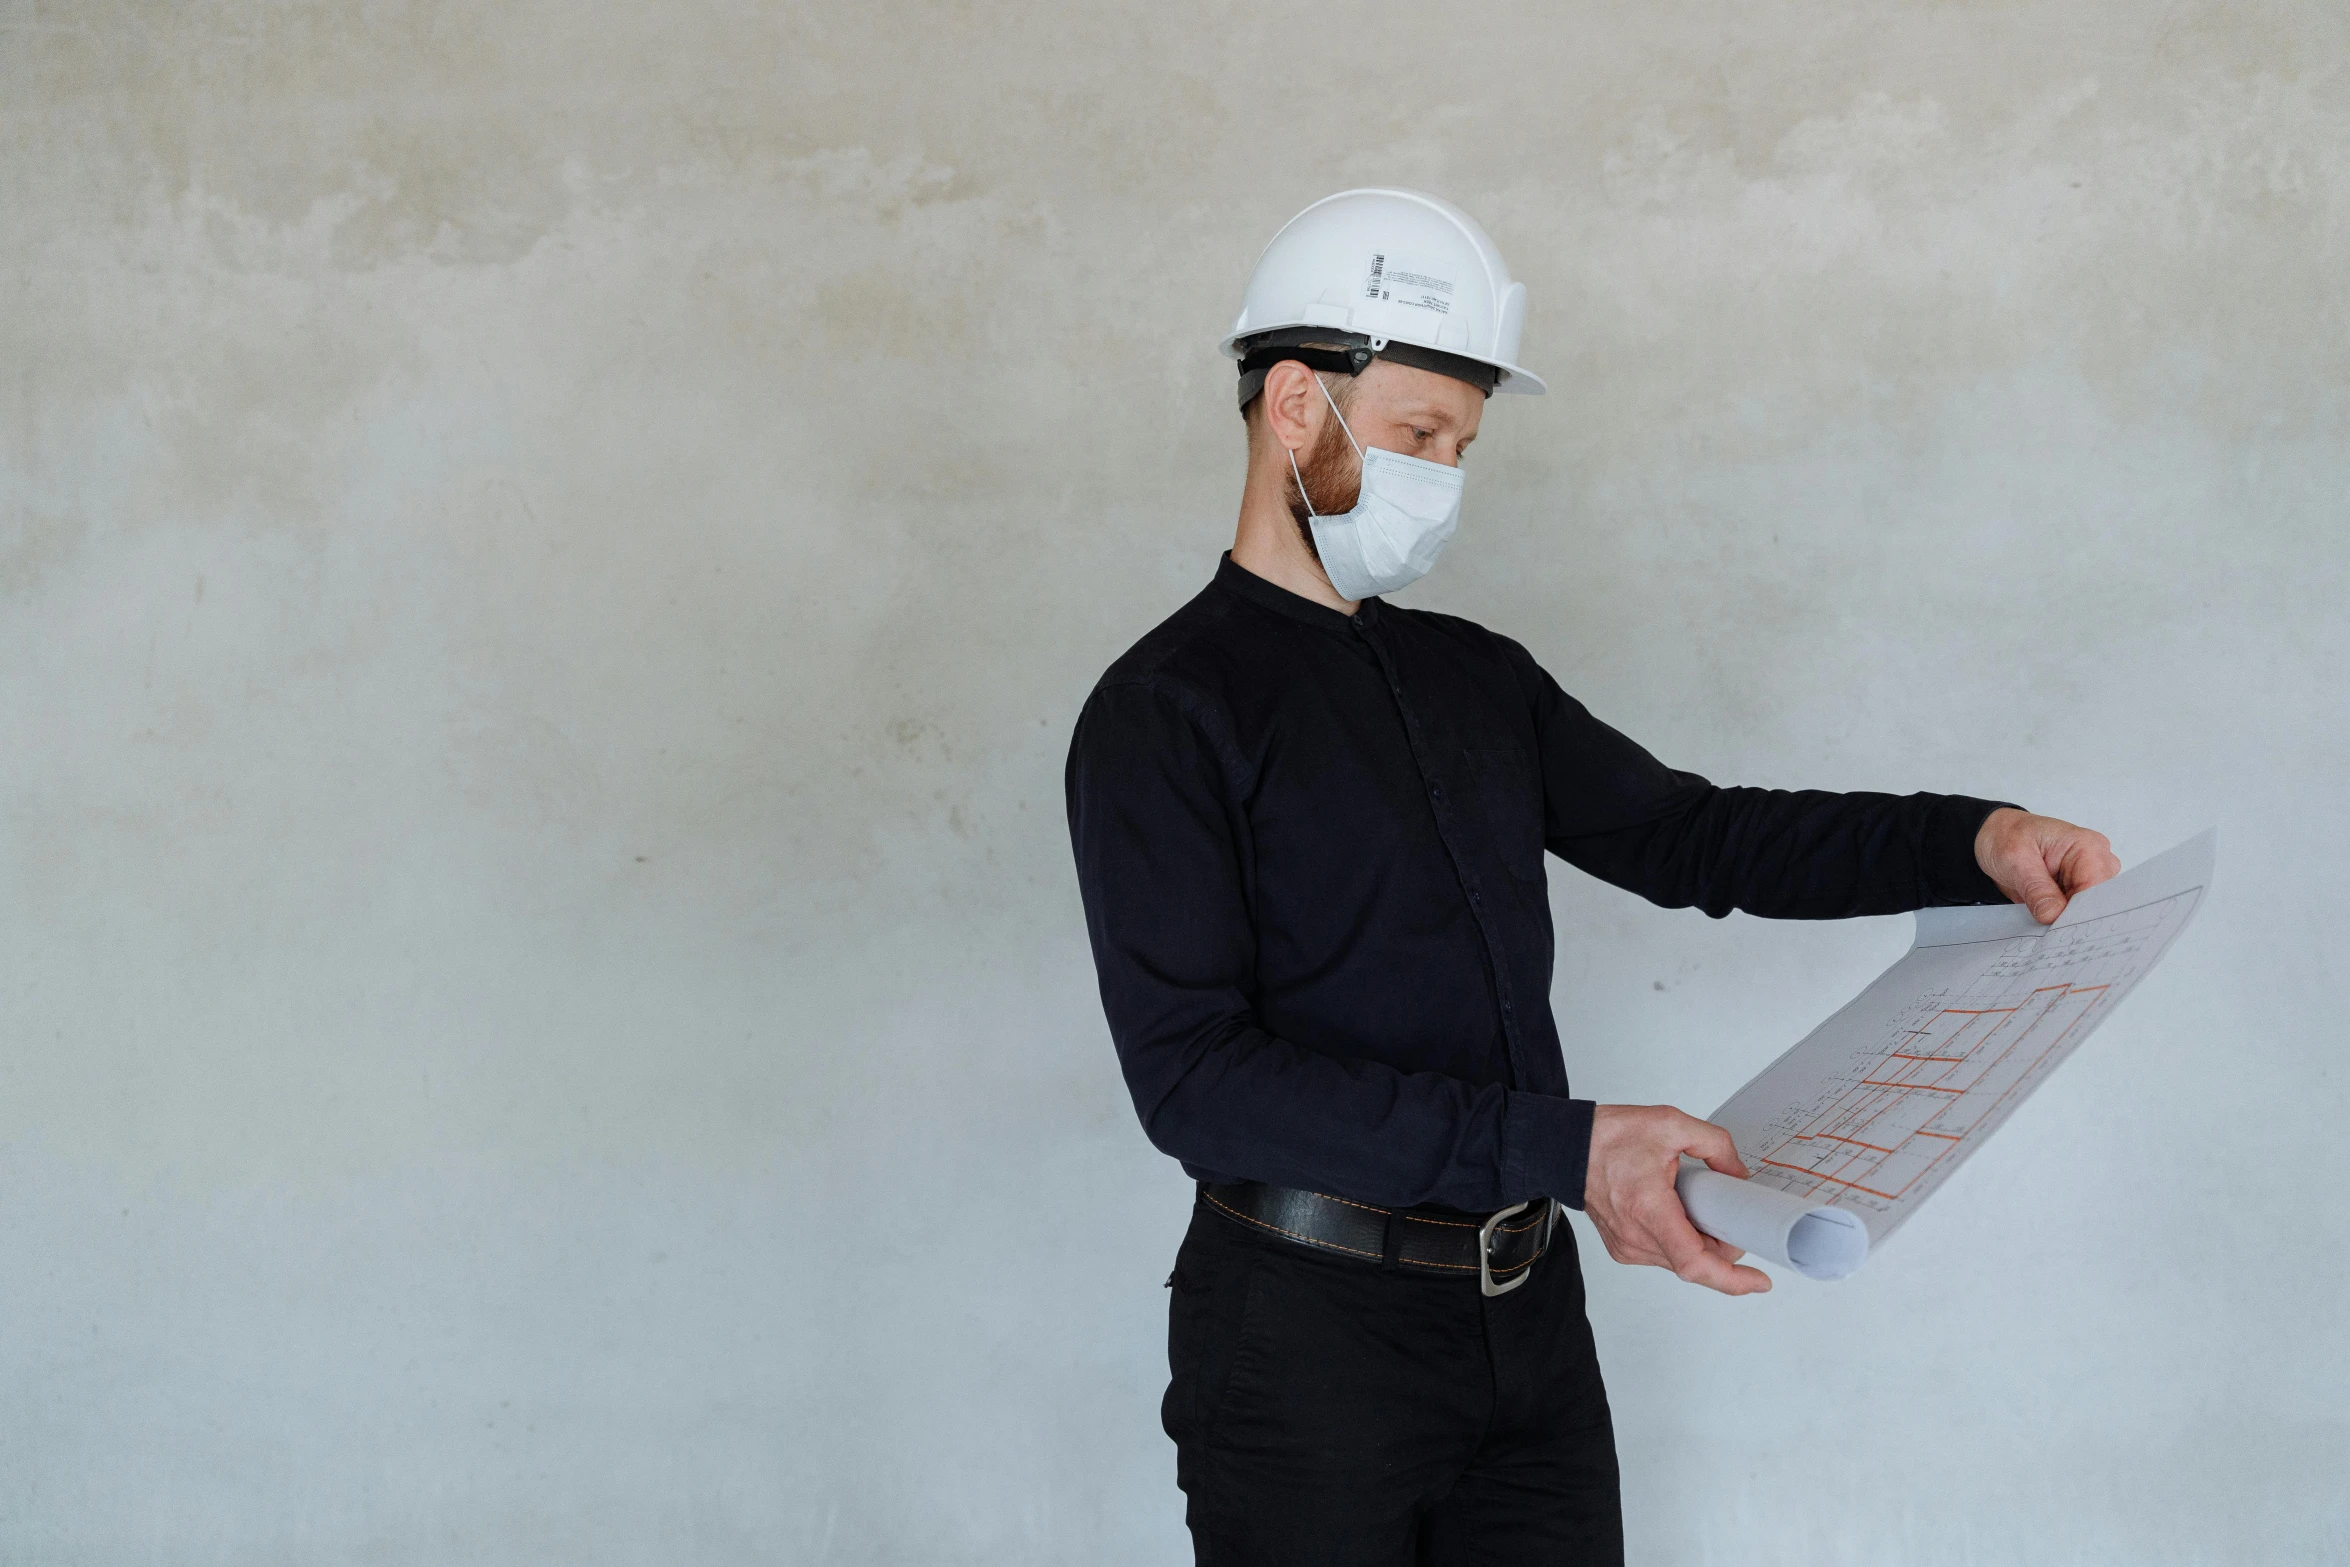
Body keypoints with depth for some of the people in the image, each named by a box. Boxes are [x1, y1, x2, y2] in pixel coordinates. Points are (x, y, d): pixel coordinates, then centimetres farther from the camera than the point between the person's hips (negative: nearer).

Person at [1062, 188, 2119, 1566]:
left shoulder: (1480, 677, 13)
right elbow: (1193, 1074, -20)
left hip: (1531, 1308, 6)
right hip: (1311, 1333, -6)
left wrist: (1974, 841, 0)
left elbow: (1685, 834, 16)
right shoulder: (1165, 711, -10)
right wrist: (1559, 1150, -28)